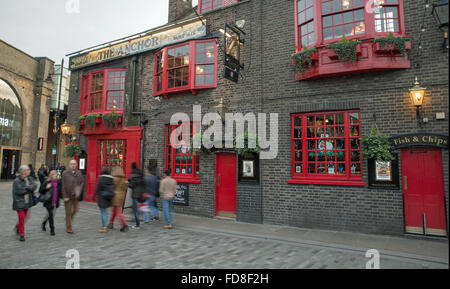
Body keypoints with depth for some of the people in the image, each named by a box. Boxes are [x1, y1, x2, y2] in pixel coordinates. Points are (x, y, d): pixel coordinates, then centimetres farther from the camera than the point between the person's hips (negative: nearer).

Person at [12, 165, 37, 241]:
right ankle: (22, 235, 8)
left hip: (27, 202, 6)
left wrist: (27, 188, -24)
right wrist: (29, 189, -11)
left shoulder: (30, 179, 5)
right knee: (21, 218, -4)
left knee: (25, 217, 15)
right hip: (19, 202, -5)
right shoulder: (17, 181, -11)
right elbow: (18, 190, -20)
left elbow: (34, 186, -10)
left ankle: (17, 227, 43)